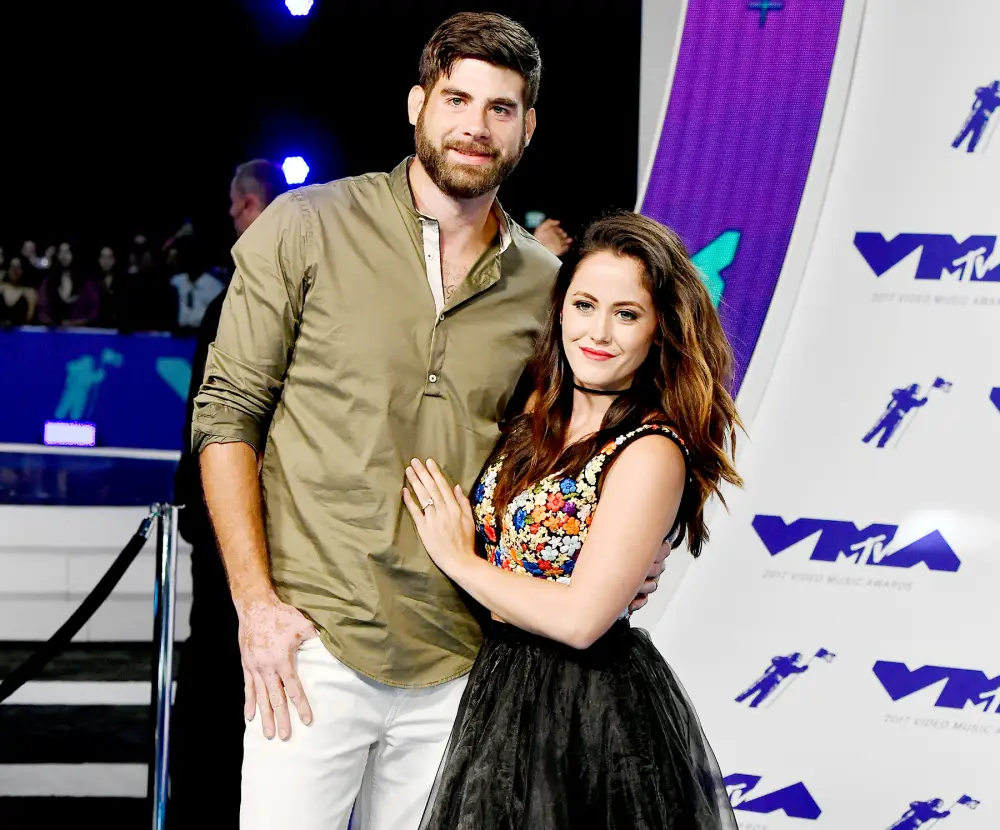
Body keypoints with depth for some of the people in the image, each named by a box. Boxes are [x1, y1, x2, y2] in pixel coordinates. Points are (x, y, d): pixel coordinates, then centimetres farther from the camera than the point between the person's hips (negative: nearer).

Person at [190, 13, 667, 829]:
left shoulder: (544, 283, 7)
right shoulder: (307, 229, -2)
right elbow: (226, 414, -2)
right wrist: (255, 601, -9)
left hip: (457, 664, 3)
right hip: (312, 646, -3)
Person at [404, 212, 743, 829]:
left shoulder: (651, 452, -17)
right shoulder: (537, 420, 6)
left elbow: (581, 617, -22)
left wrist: (461, 559, -10)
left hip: (593, 713, -7)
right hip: (504, 689, 7)